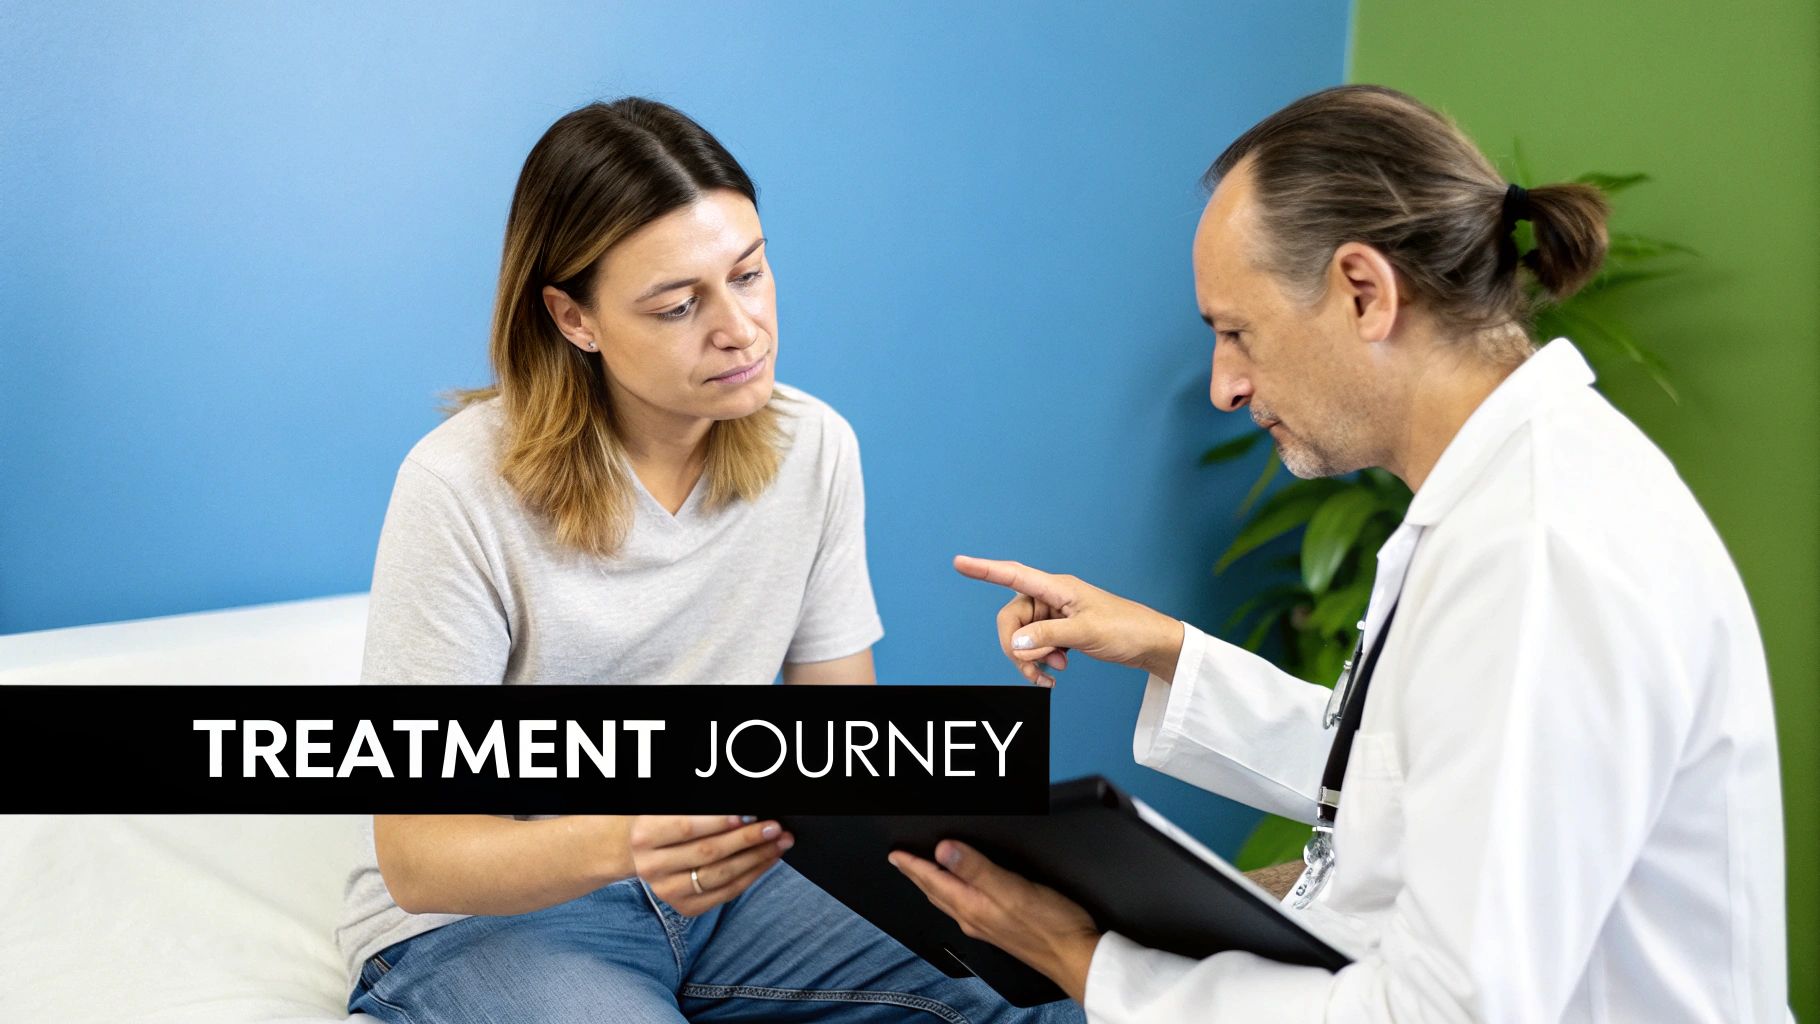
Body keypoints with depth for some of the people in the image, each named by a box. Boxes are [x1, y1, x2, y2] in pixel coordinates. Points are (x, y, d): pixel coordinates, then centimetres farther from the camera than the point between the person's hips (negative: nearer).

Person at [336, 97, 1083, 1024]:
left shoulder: (812, 448, -3)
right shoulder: (461, 489, -20)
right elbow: (415, 854, -19)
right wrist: (620, 845, -40)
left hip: (722, 874, 4)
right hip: (485, 912, -4)